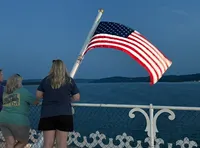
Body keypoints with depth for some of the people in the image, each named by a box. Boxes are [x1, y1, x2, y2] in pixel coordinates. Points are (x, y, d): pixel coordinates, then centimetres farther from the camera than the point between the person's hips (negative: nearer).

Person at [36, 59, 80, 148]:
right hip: (64, 114, -1)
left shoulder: (46, 80, 4)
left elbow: (38, 95, 8)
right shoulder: (69, 80, 1)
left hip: (47, 114, 1)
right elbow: (77, 97, 3)